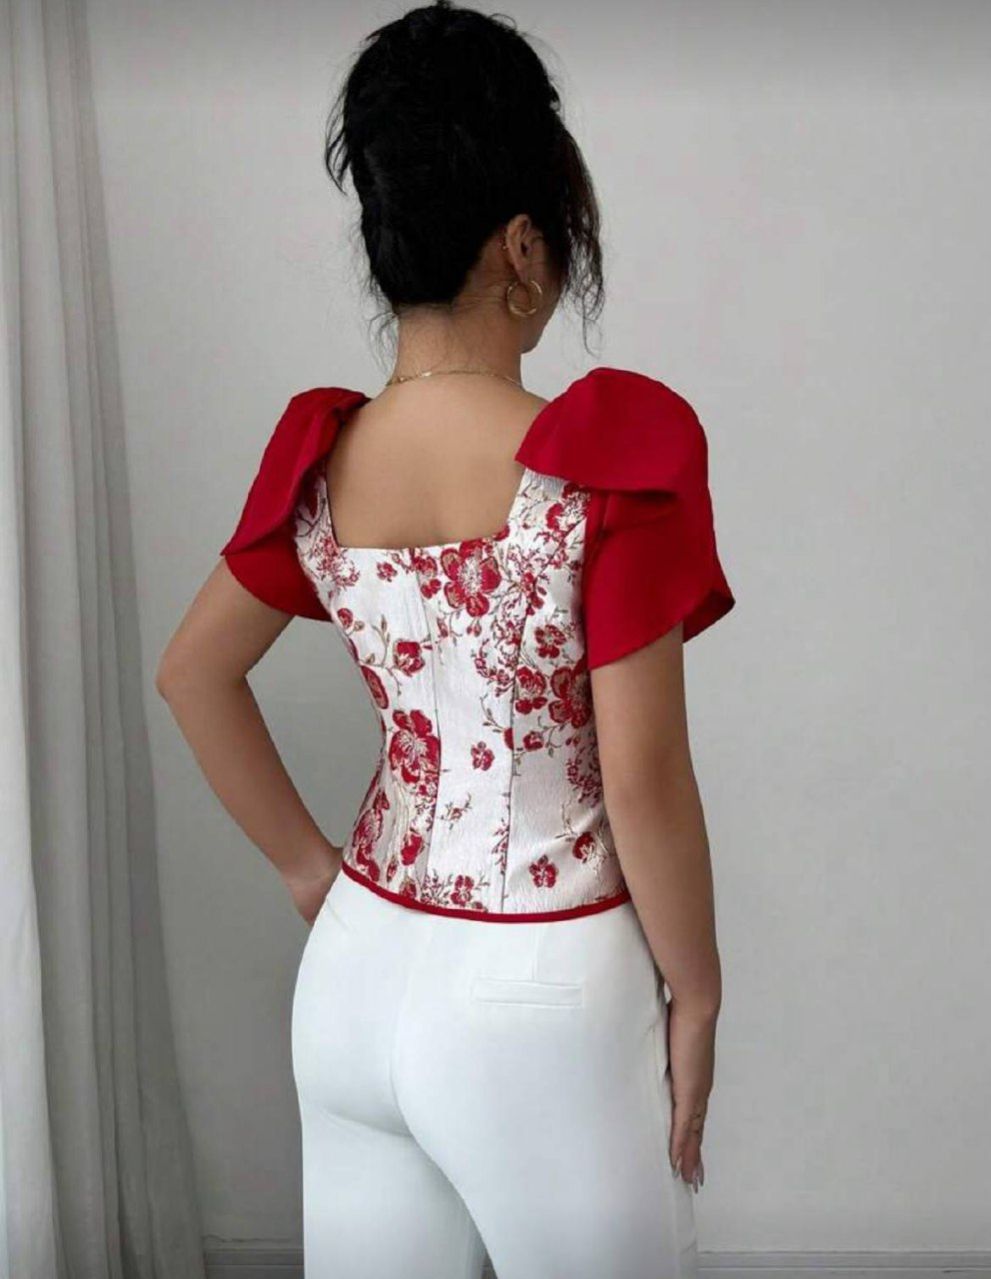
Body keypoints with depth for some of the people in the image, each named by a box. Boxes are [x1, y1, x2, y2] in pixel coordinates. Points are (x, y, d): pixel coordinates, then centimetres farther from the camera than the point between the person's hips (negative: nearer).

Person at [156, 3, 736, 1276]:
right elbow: (646, 781, -18)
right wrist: (695, 994, -4)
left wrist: (308, 867, 13)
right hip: (538, 1003, -5)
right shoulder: (609, 455, -20)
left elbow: (191, 674, 8)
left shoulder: (318, 455, -3)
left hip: (358, 970, 6)